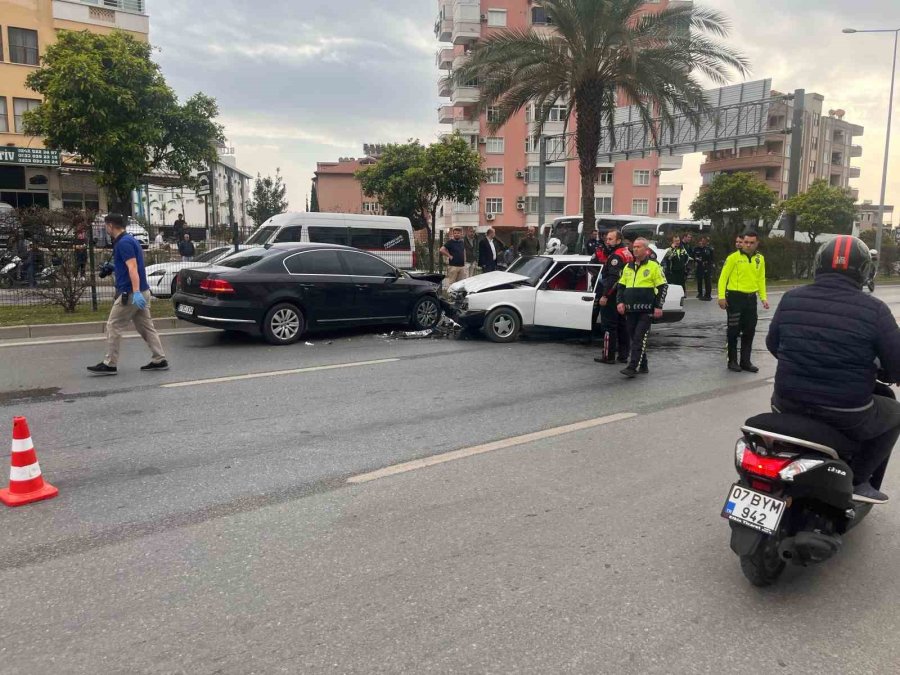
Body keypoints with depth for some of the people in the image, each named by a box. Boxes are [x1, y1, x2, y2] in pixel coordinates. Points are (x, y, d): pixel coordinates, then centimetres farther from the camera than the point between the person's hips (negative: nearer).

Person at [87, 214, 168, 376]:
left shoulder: (123, 243, -15)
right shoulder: (129, 240, 16)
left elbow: (133, 268, -25)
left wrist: (136, 292, -33)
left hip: (130, 294, -10)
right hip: (141, 292, 10)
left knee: (113, 327, -1)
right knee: (146, 327, 10)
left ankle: (109, 365, 5)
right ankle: (159, 360, 9)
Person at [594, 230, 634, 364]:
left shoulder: (616, 256, -17)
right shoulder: (627, 253, 13)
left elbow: (612, 278, -24)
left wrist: (605, 295, -24)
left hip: (612, 297, -10)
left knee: (608, 326, -4)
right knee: (622, 325, 13)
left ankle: (608, 356, -1)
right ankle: (623, 355, 19)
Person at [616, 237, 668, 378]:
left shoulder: (653, 266, -2)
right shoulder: (628, 267, 15)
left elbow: (663, 286, -3)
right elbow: (621, 286, 20)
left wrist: (658, 306, -9)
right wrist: (620, 302, 5)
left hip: (646, 310, -6)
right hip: (630, 310, 6)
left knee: (639, 339, -11)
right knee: (634, 338, 9)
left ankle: (633, 367, -15)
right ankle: (643, 366, 20)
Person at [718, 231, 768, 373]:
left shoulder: (760, 259, 9)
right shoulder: (733, 257, -7)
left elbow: (761, 279, 14)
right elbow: (723, 277, -7)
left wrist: (763, 298, 7)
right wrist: (721, 296, -15)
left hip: (751, 298, 5)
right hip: (735, 297, -5)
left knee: (749, 331, 9)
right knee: (734, 330, 2)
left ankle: (745, 361, 20)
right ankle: (732, 361, 13)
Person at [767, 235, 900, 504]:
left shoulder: (791, 298, -2)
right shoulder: (874, 309, -12)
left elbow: (772, 344, 11)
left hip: (790, 406, 3)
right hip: (847, 416, -3)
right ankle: (856, 480, 20)